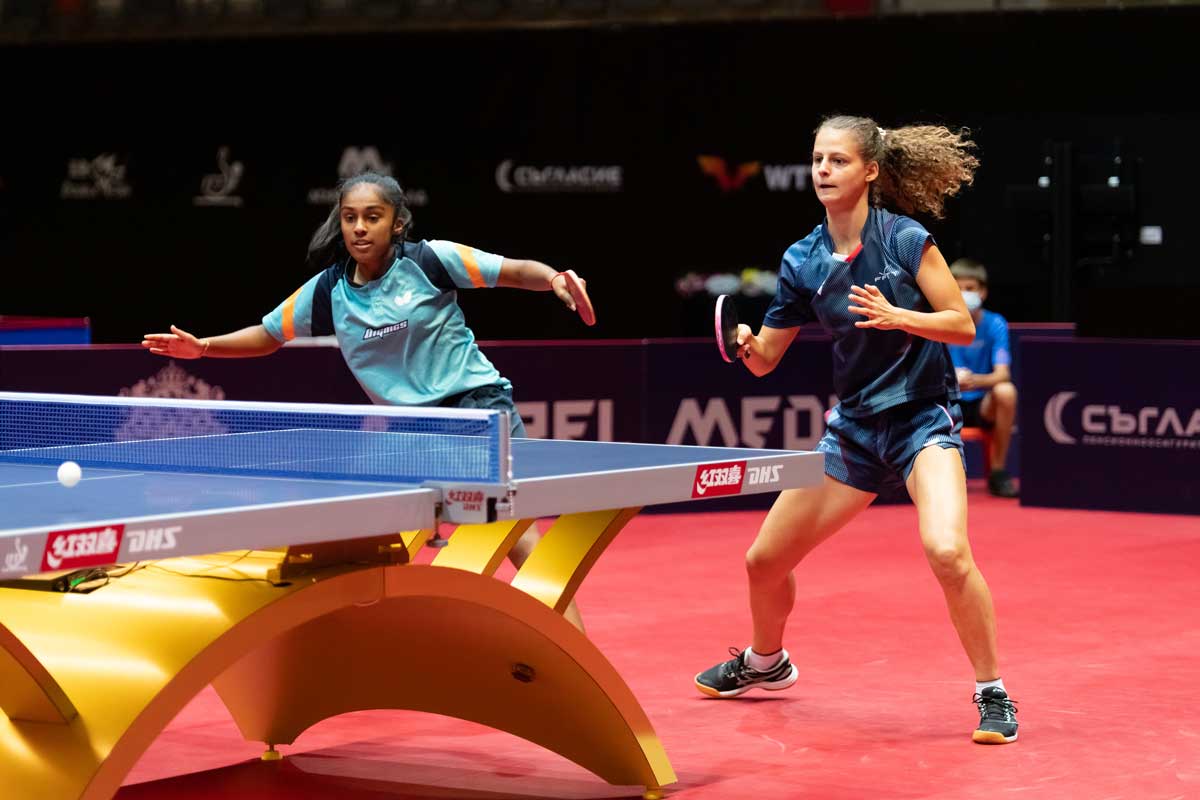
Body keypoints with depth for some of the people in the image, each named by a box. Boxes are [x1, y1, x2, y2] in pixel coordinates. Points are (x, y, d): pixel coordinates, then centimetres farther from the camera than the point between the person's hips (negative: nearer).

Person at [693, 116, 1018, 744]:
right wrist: (747, 344, -17)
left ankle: (992, 694, -12)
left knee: (947, 551, -30)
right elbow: (764, 360, 6)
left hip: (923, 417, -5)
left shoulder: (906, 239, -11)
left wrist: (895, 316, -25)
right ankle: (765, 662, 41)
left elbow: (963, 325, -10)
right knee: (765, 560, 9)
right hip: (855, 426, 5)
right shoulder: (802, 260, 1)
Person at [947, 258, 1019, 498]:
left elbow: (1002, 374, -17)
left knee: (1006, 391, -33)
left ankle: (997, 472, -17)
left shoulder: (995, 324, -6)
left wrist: (975, 380, -39)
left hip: (984, 406, -1)